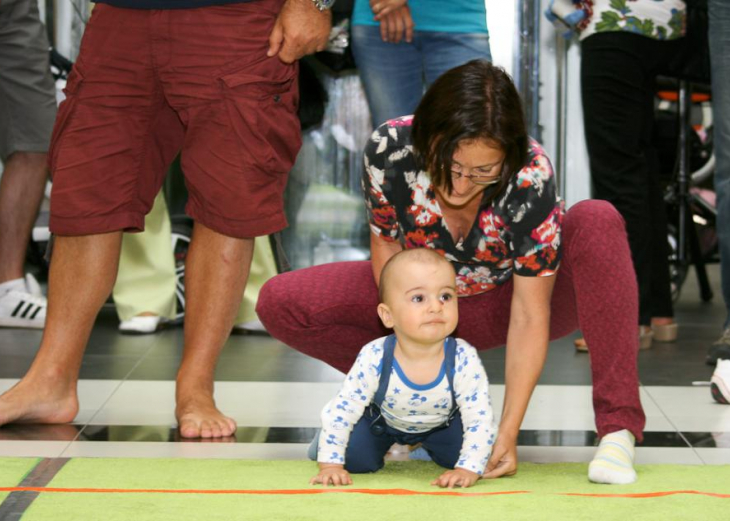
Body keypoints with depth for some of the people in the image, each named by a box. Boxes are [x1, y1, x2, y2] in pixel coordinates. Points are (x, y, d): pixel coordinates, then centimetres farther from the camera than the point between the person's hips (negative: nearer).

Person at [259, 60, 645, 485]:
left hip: (506, 301, -2)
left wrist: (508, 431, -36)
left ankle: (618, 427, -32)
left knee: (598, 221, -33)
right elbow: (386, 246, -9)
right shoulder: (390, 148, -28)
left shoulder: (531, 177, -34)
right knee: (279, 304, -19)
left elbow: (528, 317, -30)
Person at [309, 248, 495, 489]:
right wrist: (330, 464, -27)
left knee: (459, 456, -13)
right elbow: (341, 411, -26)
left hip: (441, 423, 2)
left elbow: (480, 419, -30)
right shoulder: (374, 360, -38)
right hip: (383, 420, -2)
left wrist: (468, 469, -38)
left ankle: (427, 447, 22)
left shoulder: (464, 361, -37)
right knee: (357, 460, -18)